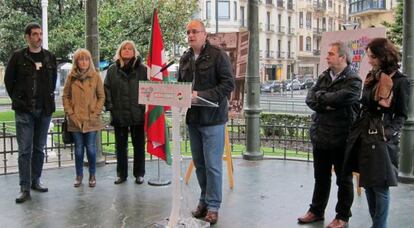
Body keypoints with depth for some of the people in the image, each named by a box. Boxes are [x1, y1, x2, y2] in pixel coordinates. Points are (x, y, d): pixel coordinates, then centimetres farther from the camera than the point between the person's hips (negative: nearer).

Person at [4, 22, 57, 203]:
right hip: (24, 110, -3)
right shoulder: (18, 56, -2)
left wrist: (49, 97, 11)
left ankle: (35, 181, 24)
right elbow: (8, 79, 6)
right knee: (25, 150, -5)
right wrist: (17, 99, 2)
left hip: (44, 109, 3)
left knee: (39, 148, 11)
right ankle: (25, 188, -1)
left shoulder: (50, 57, 7)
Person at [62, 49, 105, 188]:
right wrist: (70, 113, -2)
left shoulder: (95, 76, 0)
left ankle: (92, 175, 18)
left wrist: (95, 113, -5)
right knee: (78, 149, 8)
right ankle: (79, 175, 22)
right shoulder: (71, 77, 3)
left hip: (91, 120, -1)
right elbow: (65, 96, 7)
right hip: (75, 121, 1)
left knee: (91, 149, 2)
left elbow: (101, 97, 3)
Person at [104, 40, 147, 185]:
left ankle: (139, 174, 21)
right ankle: (121, 174, 23)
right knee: (120, 146, 11)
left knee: (139, 145, 8)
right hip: (119, 114, 2)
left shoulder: (142, 69, -1)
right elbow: (107, 89, 5)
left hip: (138, 114, -2)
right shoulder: (113, 70, 5)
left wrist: (146, 106, -9)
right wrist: (109, 106, -4)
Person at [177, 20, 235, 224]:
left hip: (212, 118, -6)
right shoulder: (185, 59, 12)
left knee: (212, 165, -2)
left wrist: (201, 95, -21)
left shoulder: (218, 55, -7)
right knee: (199, 164, 13)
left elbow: (228, 84, -14)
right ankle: (204, 200, 27)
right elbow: (180, 84, 21)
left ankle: (213, 206, 10)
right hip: (192, 118, 6)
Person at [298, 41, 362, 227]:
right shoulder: (323, 77, 10)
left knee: (344, 178, 9)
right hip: (320, 135, 6)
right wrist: (326, 105, -18)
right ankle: (316, 211, 31)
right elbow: (310, 98, -1)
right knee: (321, 176, 17)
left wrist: (320, 97, -8)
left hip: (341, 137, -6)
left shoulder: (353, 81, -9)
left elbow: (341, 98, -25)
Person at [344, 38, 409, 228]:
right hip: (364, 137, 7)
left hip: (382, 140, -7)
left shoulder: (400, 81, -7)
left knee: (380, 186, -2)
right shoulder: (371, 77, 12)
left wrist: (389, 132, -17)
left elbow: (401, 115, -4)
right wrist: (357, 130, 11)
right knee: (367, 183, 13)